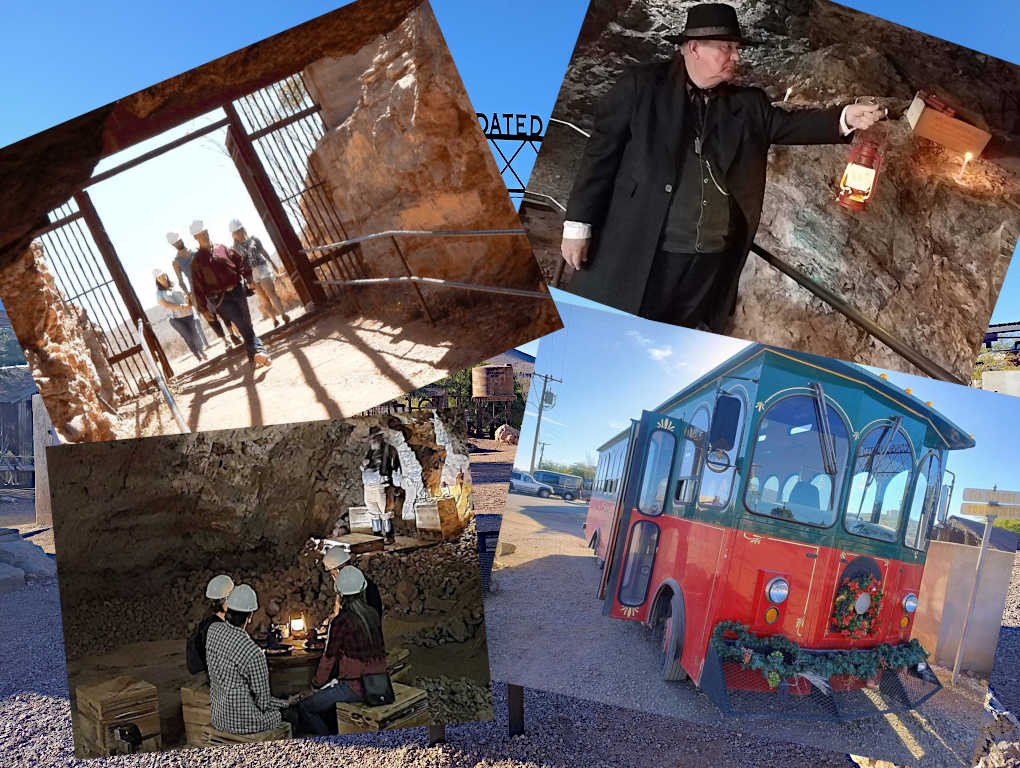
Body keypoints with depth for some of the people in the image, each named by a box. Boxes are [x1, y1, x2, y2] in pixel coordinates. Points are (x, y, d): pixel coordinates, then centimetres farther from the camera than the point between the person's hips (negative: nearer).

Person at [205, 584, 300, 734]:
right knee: (292, 713, 18)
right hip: (243, 723, -7)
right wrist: (287, 703, 3)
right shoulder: (254, 653, -27)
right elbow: (263, 703, -14)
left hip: (218, 718, 7)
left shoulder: (213, 630, -9)